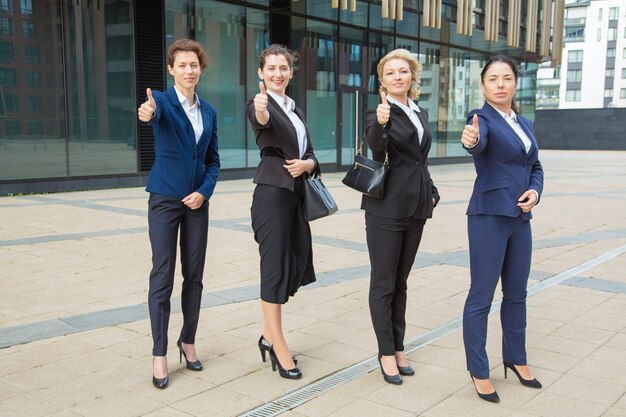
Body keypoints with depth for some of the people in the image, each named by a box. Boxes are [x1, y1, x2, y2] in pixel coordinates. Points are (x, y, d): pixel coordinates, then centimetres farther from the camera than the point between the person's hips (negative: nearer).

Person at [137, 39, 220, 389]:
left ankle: (188, 341, 24)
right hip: (165, 199, -4)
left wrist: (205, 191, -6)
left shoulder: (209, 111, 10)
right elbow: (155, 112, -30)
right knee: (163, 278, -4)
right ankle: (160, 354, 5)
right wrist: (148, 113, -54)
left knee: (194, 276, 9)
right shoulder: (162, 100, -4)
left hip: (197, 201, 4)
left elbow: (213, 160, 12)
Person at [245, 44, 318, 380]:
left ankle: (269, 335, 25)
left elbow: (311, 155, 17)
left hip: (296, 192, 8)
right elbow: (263, 123, -30)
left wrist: (305, 164, -6)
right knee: (275, 265, -4)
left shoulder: (296, 110, 18)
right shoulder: (259, 104, -5)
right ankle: (277, 345, 6)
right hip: (272, 192, -8)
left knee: (295, 265, 10)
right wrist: (260, 111, -52)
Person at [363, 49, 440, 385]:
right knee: (383, 283, 2)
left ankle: (398, 347, 23)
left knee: (400, 282, 14)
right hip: (386, 208, -7)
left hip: (416, 207, 7)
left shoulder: (420, 114, 14)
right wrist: (380, 124, -42)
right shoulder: (377, 112, -7)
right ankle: (386, 353, 12)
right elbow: (375, 151, -25)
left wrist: (431, 192, 12)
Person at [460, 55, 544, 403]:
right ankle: (479, 371, 11)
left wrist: (535, 190, -3)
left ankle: (516, 358, 33)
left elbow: (536, 167, 19)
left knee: (517, 293, 17)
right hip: (489, 217, -7)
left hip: (520, 218, 7)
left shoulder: (526, 124, 13)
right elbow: (479, 143, -30)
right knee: (481, 296, -1)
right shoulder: (482, 118, -8)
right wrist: (471, 140, -55)